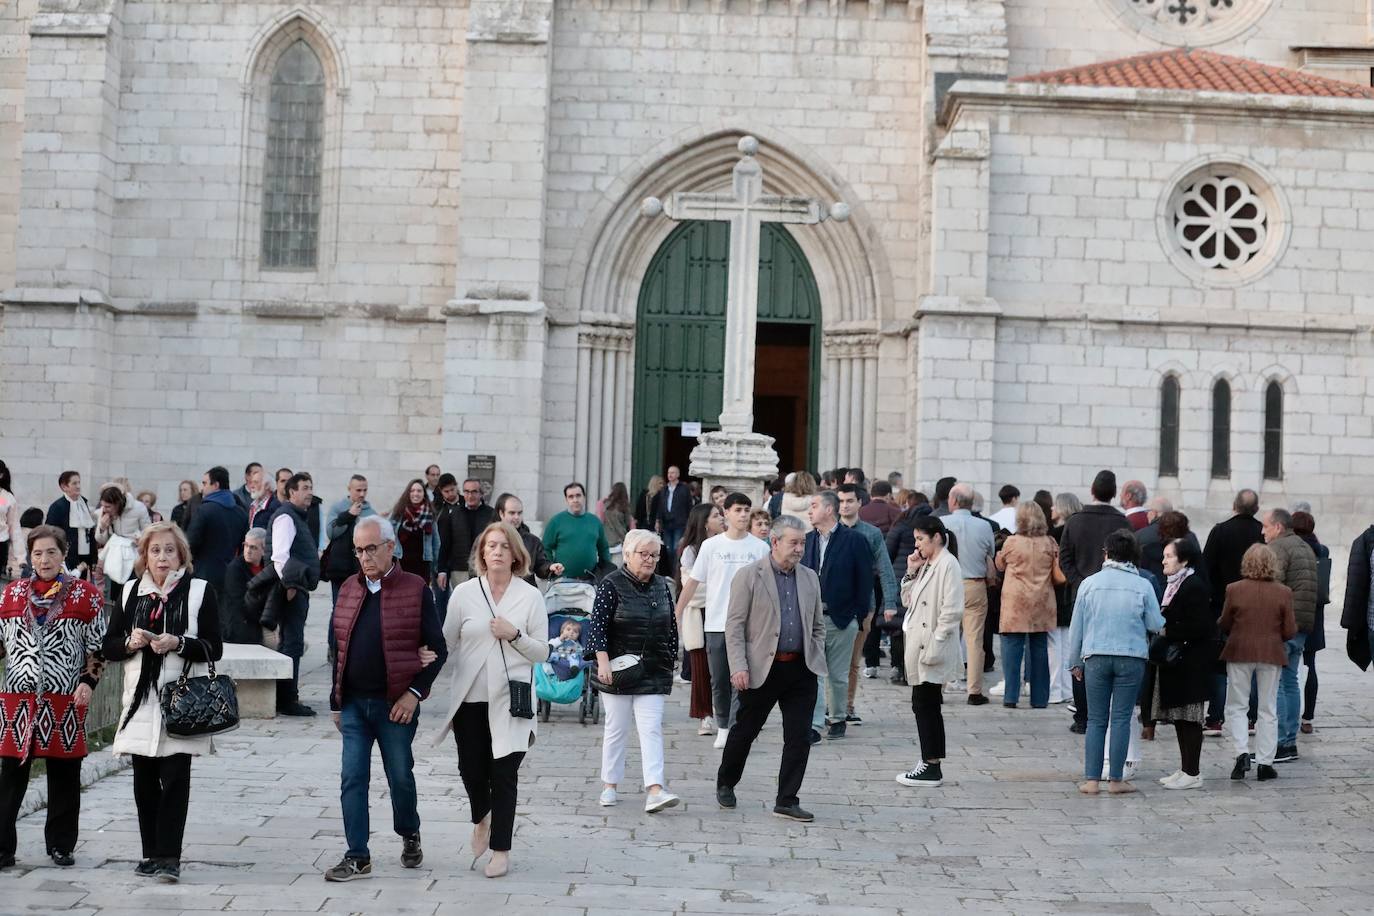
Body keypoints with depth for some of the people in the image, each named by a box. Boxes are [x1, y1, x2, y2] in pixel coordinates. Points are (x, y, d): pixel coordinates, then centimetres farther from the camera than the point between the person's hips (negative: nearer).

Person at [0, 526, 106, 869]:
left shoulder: (85, 595, 3)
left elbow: (98, 647, 4)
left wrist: (88, 682, -7)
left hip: (65, 699, -1)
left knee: (64, 775, 6)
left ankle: (61, 845, 18)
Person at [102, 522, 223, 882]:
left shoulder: (199, 591, 2)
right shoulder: (131, 592, 12)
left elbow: (213, 649, -1)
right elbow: (109, 646, 14)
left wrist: (178, 643, -16)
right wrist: (131, 642, -7)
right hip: (140, 699, 4)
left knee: (175, 779, -7)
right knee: (144, 779, 6)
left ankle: (169, 857, -5)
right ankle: (151, 853, 16)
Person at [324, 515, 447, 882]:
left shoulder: (416, 589, -6)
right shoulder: (348, 589, 9)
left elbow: (437, 649, -5)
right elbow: (338, 649, 14)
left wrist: (415, 692, -13)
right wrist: (336, 701, 12)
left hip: (395, 703, -4)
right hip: (353, 702, 4)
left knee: (400, 776, 9)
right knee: (352, 779, 1)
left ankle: (409, 836, 33)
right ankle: (358, 857, 7)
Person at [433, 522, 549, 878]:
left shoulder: (530, 596, 0)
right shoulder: (464, 593, 3)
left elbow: (542, 652, 2)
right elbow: (446, 643, 8)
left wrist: (514, 635, -14)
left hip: (509, 701, -1)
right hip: (469, 698, 2)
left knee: (504, 774, 0)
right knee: (471, 769, 8)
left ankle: (500, 849, 11)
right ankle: (482, 818, 40)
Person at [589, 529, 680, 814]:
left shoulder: (662, 586, 9)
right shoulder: (612, 585, -7)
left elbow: (671, 627, 15)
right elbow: (597, 625, -12)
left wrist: (672, 660, 14)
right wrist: (603, 661, -19)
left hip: (653, 673, 3)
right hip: (618, 671, -3)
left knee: (651, 729, -6)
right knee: (617, 728, 7)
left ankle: (654, 790, -13)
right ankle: (610, 785, 20)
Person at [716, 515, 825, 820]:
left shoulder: (810, 578, 11)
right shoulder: (748, 576, -5)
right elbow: (734, 625, -8)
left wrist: (817, 661, 8)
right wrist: (738, 667, -16)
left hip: (801, 670, 4)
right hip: (762, 669, -4)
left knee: (800, 738, 0)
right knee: (745, 730, 9)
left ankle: (787, 801, 8)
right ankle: (725, 784, 32)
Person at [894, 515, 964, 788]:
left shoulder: (948, 565, -13)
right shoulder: (926, 565, 17)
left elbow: (953, 610, -19)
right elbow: (907, 601, 20)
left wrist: (935, 644, -20)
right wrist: (911, 572, 7)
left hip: (933, 650, -9)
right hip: (919, 647, 9)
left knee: (924, 705, -6)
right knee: (926, 706, 12)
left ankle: (931, 769, -1)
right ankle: (930, 765, 19)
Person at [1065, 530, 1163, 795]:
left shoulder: (1089, 584, 0)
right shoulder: (1143, 586, -3)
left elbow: (1076, 627, 4)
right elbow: (1156, 625, 0)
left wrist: (1075, 662, 14)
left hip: (1095, 657, 1)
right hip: (1132, 658, -1)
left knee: (1096, 719, 7)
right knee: (1121, 718, 5)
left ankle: (1091, 779, 5)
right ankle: (1116, 779, 7)